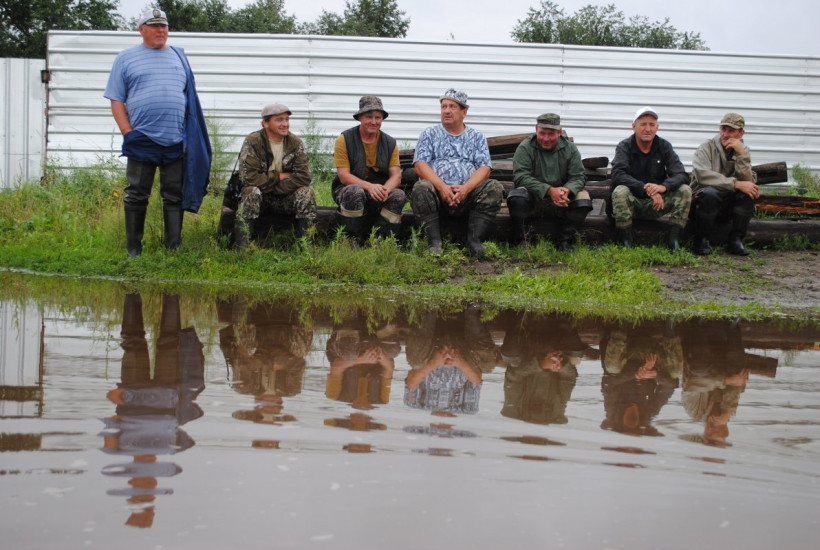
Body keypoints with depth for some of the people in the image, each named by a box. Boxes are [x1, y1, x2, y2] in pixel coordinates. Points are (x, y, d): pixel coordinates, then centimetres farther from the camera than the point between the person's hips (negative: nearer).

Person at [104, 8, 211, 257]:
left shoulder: (179, 57, 15)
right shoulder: (126, 58, 7)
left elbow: (190, 99, 19)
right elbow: (116, 100, 3)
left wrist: (192, 135, 9)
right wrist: (128, 133, -7)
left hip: (176, 142, 2)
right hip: (141, 141, -2)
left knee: (175, 197, 5)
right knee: (136, 196, 2)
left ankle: (174, 249, 10)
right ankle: (133, 250, 9)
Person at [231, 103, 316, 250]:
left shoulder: (296, 143, -3)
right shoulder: (252, 142, -11)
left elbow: (304, 177, -15)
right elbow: (248, 177, -22)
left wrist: (272, 188, -20)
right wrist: (280, 176, -16)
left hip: (285, 199, 2)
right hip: (258, 198, -2)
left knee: (306, 192, -24)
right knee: (252, 191, -34)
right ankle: (241, 249, -35)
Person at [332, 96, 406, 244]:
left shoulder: (390, 143, 6)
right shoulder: (345, 139, -5)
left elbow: (396, 175, -2)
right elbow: (343, 175, -13)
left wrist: (385, 189, -27)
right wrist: (369, 186, -29)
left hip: (379, 194, 3)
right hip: (348, 189, -3)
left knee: (399, 195, -27)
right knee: (355, 192, -38)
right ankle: (352, 240, -21)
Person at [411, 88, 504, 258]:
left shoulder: (477, 137, 18)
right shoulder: (429, 134, 16)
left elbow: (484, 169, 4)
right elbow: (420, 165, 2)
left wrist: (466, 188, -17)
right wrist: (442, 186, -16)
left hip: (468, 194, 1)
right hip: (438, 192, -1)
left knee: (494, 188, -25)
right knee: (421, 188, -32)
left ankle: (475, 241, -25)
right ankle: (435, 243, -29)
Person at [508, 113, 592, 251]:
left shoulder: (570, 149, 4)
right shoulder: (525, 148, -6)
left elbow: (578, 177, -2)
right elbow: (521, 177, -16)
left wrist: (567, 190, -27)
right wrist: (549, 190, -27)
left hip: (560, 203, 2)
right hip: (533, 200, -2)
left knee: (583, 198, -23)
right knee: (516, 197, -33)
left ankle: (563, 242, -14)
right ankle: (520, 242, -18)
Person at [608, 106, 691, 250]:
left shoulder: (664, 146, 2)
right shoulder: (624, 147, -6)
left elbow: (681, 175, -9)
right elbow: (618, 175, -24)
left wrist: (663, 187, -32)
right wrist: (645, 189, -36)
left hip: (656, 204, 3)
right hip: (632, 202, -3)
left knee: (685, 191, -18)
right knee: (620, 192, -34)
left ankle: (673, 239, -17)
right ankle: (625, 242, -26)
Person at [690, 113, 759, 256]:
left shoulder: (743, 151, 6)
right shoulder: (707, 147, -7)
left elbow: (748, 181, -10)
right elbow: (702, 175, -27)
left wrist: (742, 154, -21)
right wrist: (735, 184, -30)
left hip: (729, 202, 4)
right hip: (703, 199, -4)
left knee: (749, 193, -23)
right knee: (709, 193, -36)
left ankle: (735, 240, -14)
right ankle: (701, 242, -20)